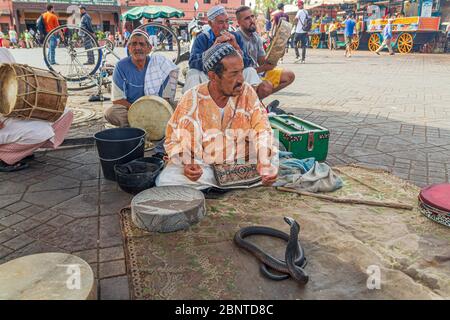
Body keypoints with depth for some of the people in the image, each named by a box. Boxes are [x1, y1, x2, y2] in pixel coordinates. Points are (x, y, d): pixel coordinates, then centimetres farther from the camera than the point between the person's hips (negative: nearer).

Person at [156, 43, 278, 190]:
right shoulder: (192, 99, -9)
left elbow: (261, 129, -6)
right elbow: (174, 138, -3)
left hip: (241, 165, 2)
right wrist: (186, 163, -23)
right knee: (165, 180, -23)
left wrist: (264, 162, -24)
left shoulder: (247, 92, -4)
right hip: (200, 168, -1)